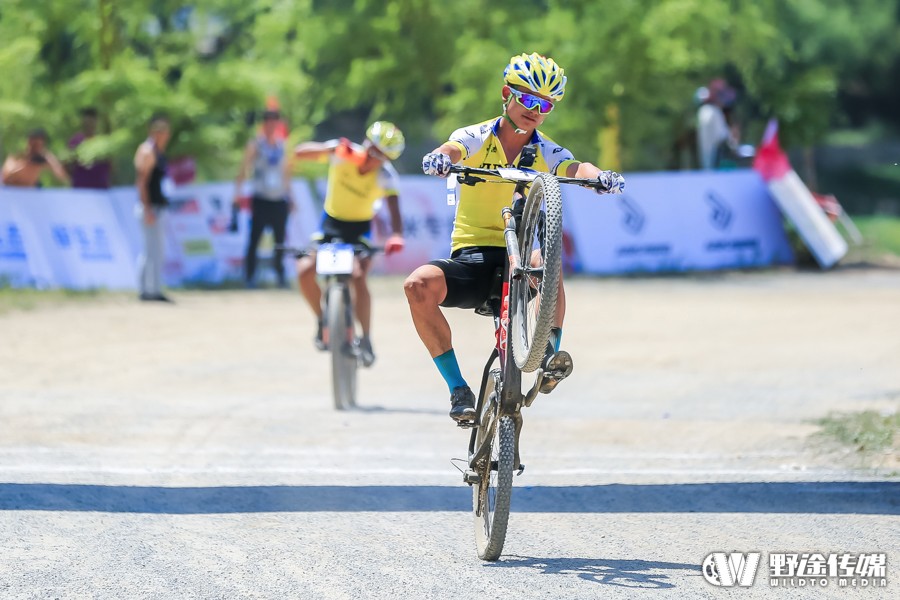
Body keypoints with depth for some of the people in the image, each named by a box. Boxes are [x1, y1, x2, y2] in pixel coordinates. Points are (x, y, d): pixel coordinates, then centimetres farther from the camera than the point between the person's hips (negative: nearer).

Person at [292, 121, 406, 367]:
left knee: (358, 278, -26)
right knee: (305, 271, -19)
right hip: (331, 222, 2)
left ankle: (366, 339, -10)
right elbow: (300, 152, -28)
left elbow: (394, 211, -35)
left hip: (360, 229, -2)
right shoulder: (343, 154, -21)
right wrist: (330, 149, -46)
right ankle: (324, 321, 7)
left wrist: (396, 236, -56)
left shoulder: (386, 175, -22)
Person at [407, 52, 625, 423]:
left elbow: (576, 168, -16)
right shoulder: (476, 138, 1)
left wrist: (599, 176, -40)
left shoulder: (547, 153, 4)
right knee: (420, 285, -28)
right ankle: (458, 389, -20)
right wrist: (440, 158, -45)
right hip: (470, 256, 1)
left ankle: (550, 354, -29)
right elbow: (452, 150, -20)